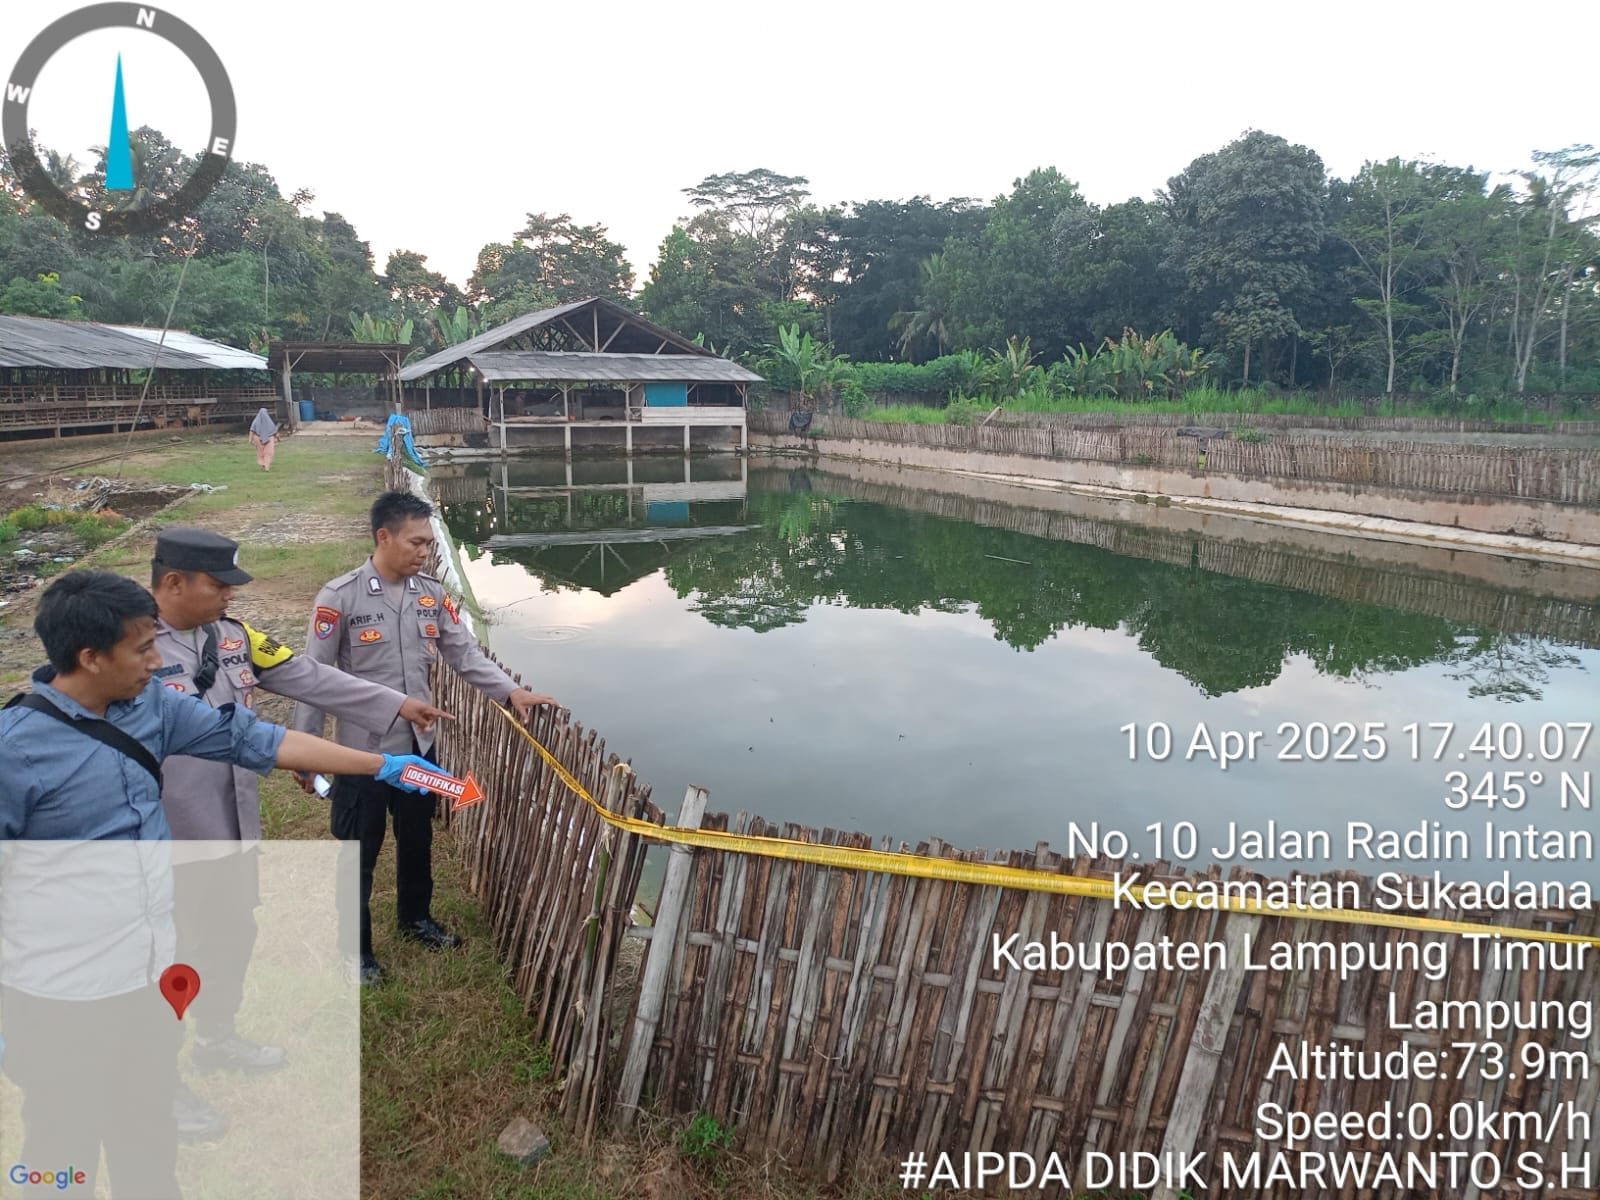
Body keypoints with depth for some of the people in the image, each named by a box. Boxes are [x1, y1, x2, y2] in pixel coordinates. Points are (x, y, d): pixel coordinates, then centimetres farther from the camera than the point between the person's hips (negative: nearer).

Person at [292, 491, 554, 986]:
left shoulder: (432, 594, -1)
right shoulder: (341, 597, -15)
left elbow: (465, 653, 1)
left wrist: (511, 691, -14)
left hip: (418, 744, 5)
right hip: (362, 748, -5)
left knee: (417, 839, 22)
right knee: (358, 852, 10)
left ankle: (416, 918, 45)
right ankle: (355, 947, 28)